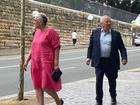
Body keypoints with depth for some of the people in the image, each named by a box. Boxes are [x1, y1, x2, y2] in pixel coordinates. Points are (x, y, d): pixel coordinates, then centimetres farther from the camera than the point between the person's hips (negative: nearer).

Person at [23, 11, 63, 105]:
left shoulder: (50, 31, -9)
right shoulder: (37, 32, 14)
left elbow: (56, 48, -11)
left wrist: (56, 63, -16)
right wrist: (27, 61, 18)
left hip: (46, 64, -8)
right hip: (36, 64, 8)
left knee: (45, 86, -7)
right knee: (38, 87, 7)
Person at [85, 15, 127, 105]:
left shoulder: (116, 34, 2)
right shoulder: (95, 32, 4)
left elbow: (122, 47, 1)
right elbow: (91, 46, 8)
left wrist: (124, 58, -11)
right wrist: (89, 57, 0)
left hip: (111, 62, 0)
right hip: (99, 61, 0)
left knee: (112, 81, 14)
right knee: (99, 82, 0)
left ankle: (113, 97, 37)